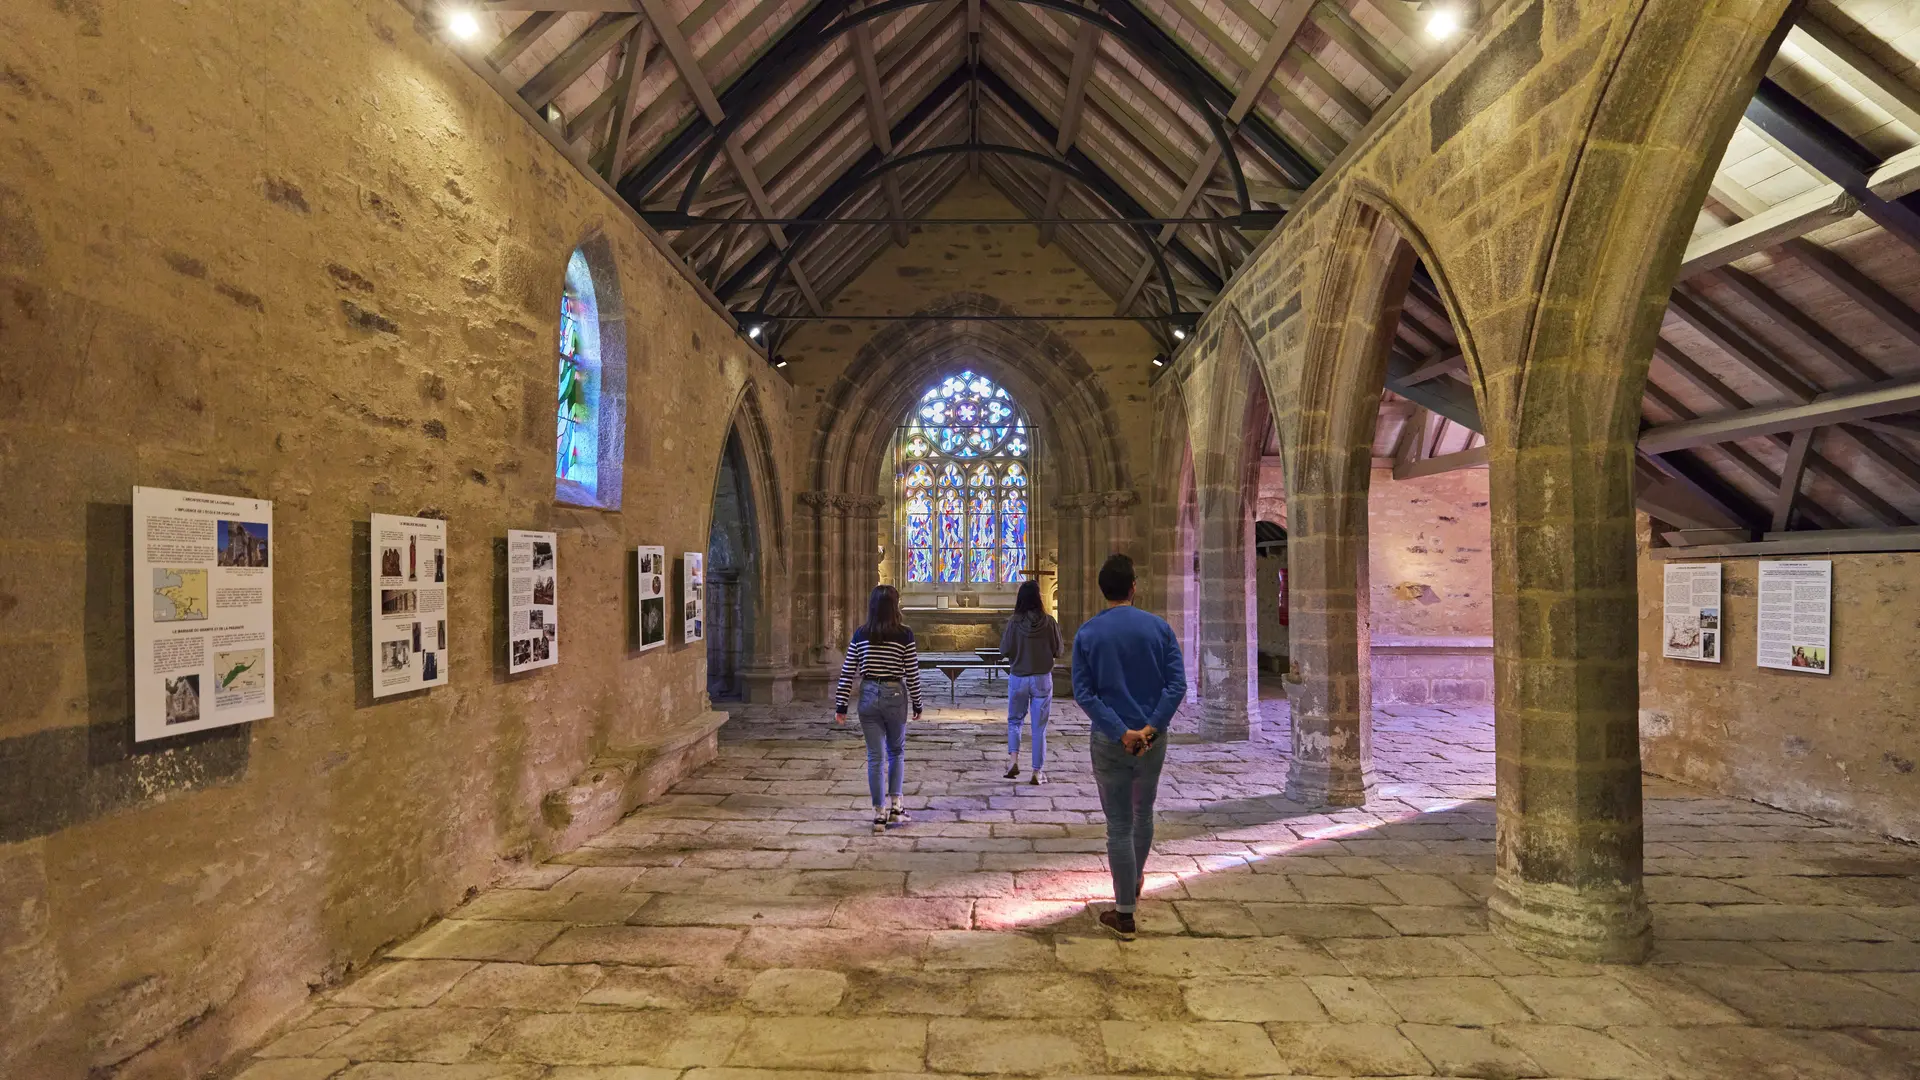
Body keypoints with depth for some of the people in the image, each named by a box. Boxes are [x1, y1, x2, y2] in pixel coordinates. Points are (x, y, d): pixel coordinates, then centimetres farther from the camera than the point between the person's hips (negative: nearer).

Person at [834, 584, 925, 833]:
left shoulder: (860, 635, 1)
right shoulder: (904, 635, -7)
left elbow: (847, 673, 1)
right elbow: (912, 674, -4)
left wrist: (841, 705, 7)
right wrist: (917, 704, 7)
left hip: (869, 696, 2)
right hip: (895, 695, -2)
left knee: (875, 756, 8)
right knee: (897, 752, 19)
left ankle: (879, 813, 11)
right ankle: (895, 806, 14)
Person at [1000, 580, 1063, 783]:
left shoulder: (1014, 622, -10)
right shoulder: (1048, 622, -10)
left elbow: (1005, 652, -6)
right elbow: (1058, 652, -2)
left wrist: (1003, 636, 11)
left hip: (1018, 678, 0)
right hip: (1042, 679, 0)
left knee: (1014, 720, 18)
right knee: (1039, 727, 9)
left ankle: (1013, 758, -1)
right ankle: (1038, 771, 11)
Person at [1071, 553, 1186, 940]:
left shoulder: (1087, 633, -5)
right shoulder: (1158, 627, -3)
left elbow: (1083, 693, -11)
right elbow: (1177, 684, -10)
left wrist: (1121, 732, -13)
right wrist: (1151, 727, -13)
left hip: (1109, 743, -2)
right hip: (1153, 739, 2)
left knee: (1119, 826, 5)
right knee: (1143, 814, 24)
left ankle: (1124, 915, 11)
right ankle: (1135, 881, 46)